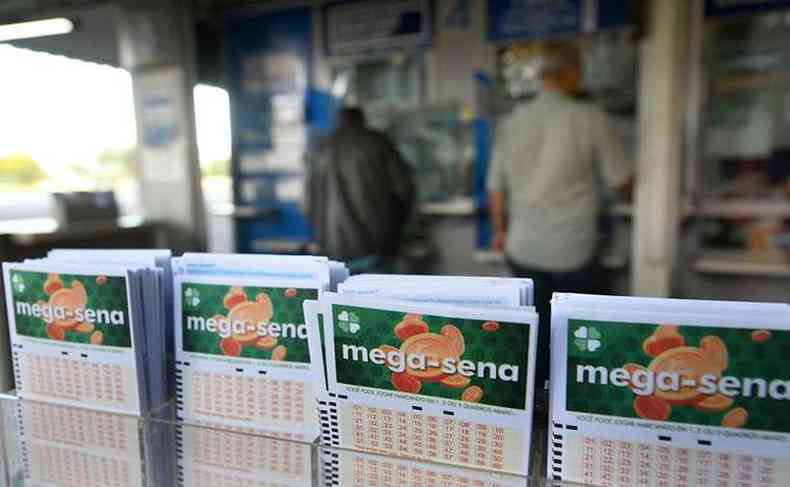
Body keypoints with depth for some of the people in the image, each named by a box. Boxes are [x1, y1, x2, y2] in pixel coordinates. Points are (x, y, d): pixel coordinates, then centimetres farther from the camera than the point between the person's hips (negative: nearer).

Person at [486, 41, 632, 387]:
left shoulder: (513, 121, 1)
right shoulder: (590, 118, -11)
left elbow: (496, 188, 7)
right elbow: (620, 179, -2)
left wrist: (500, 230, 21)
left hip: (523, 246, 4)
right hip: (573, 247, -3)